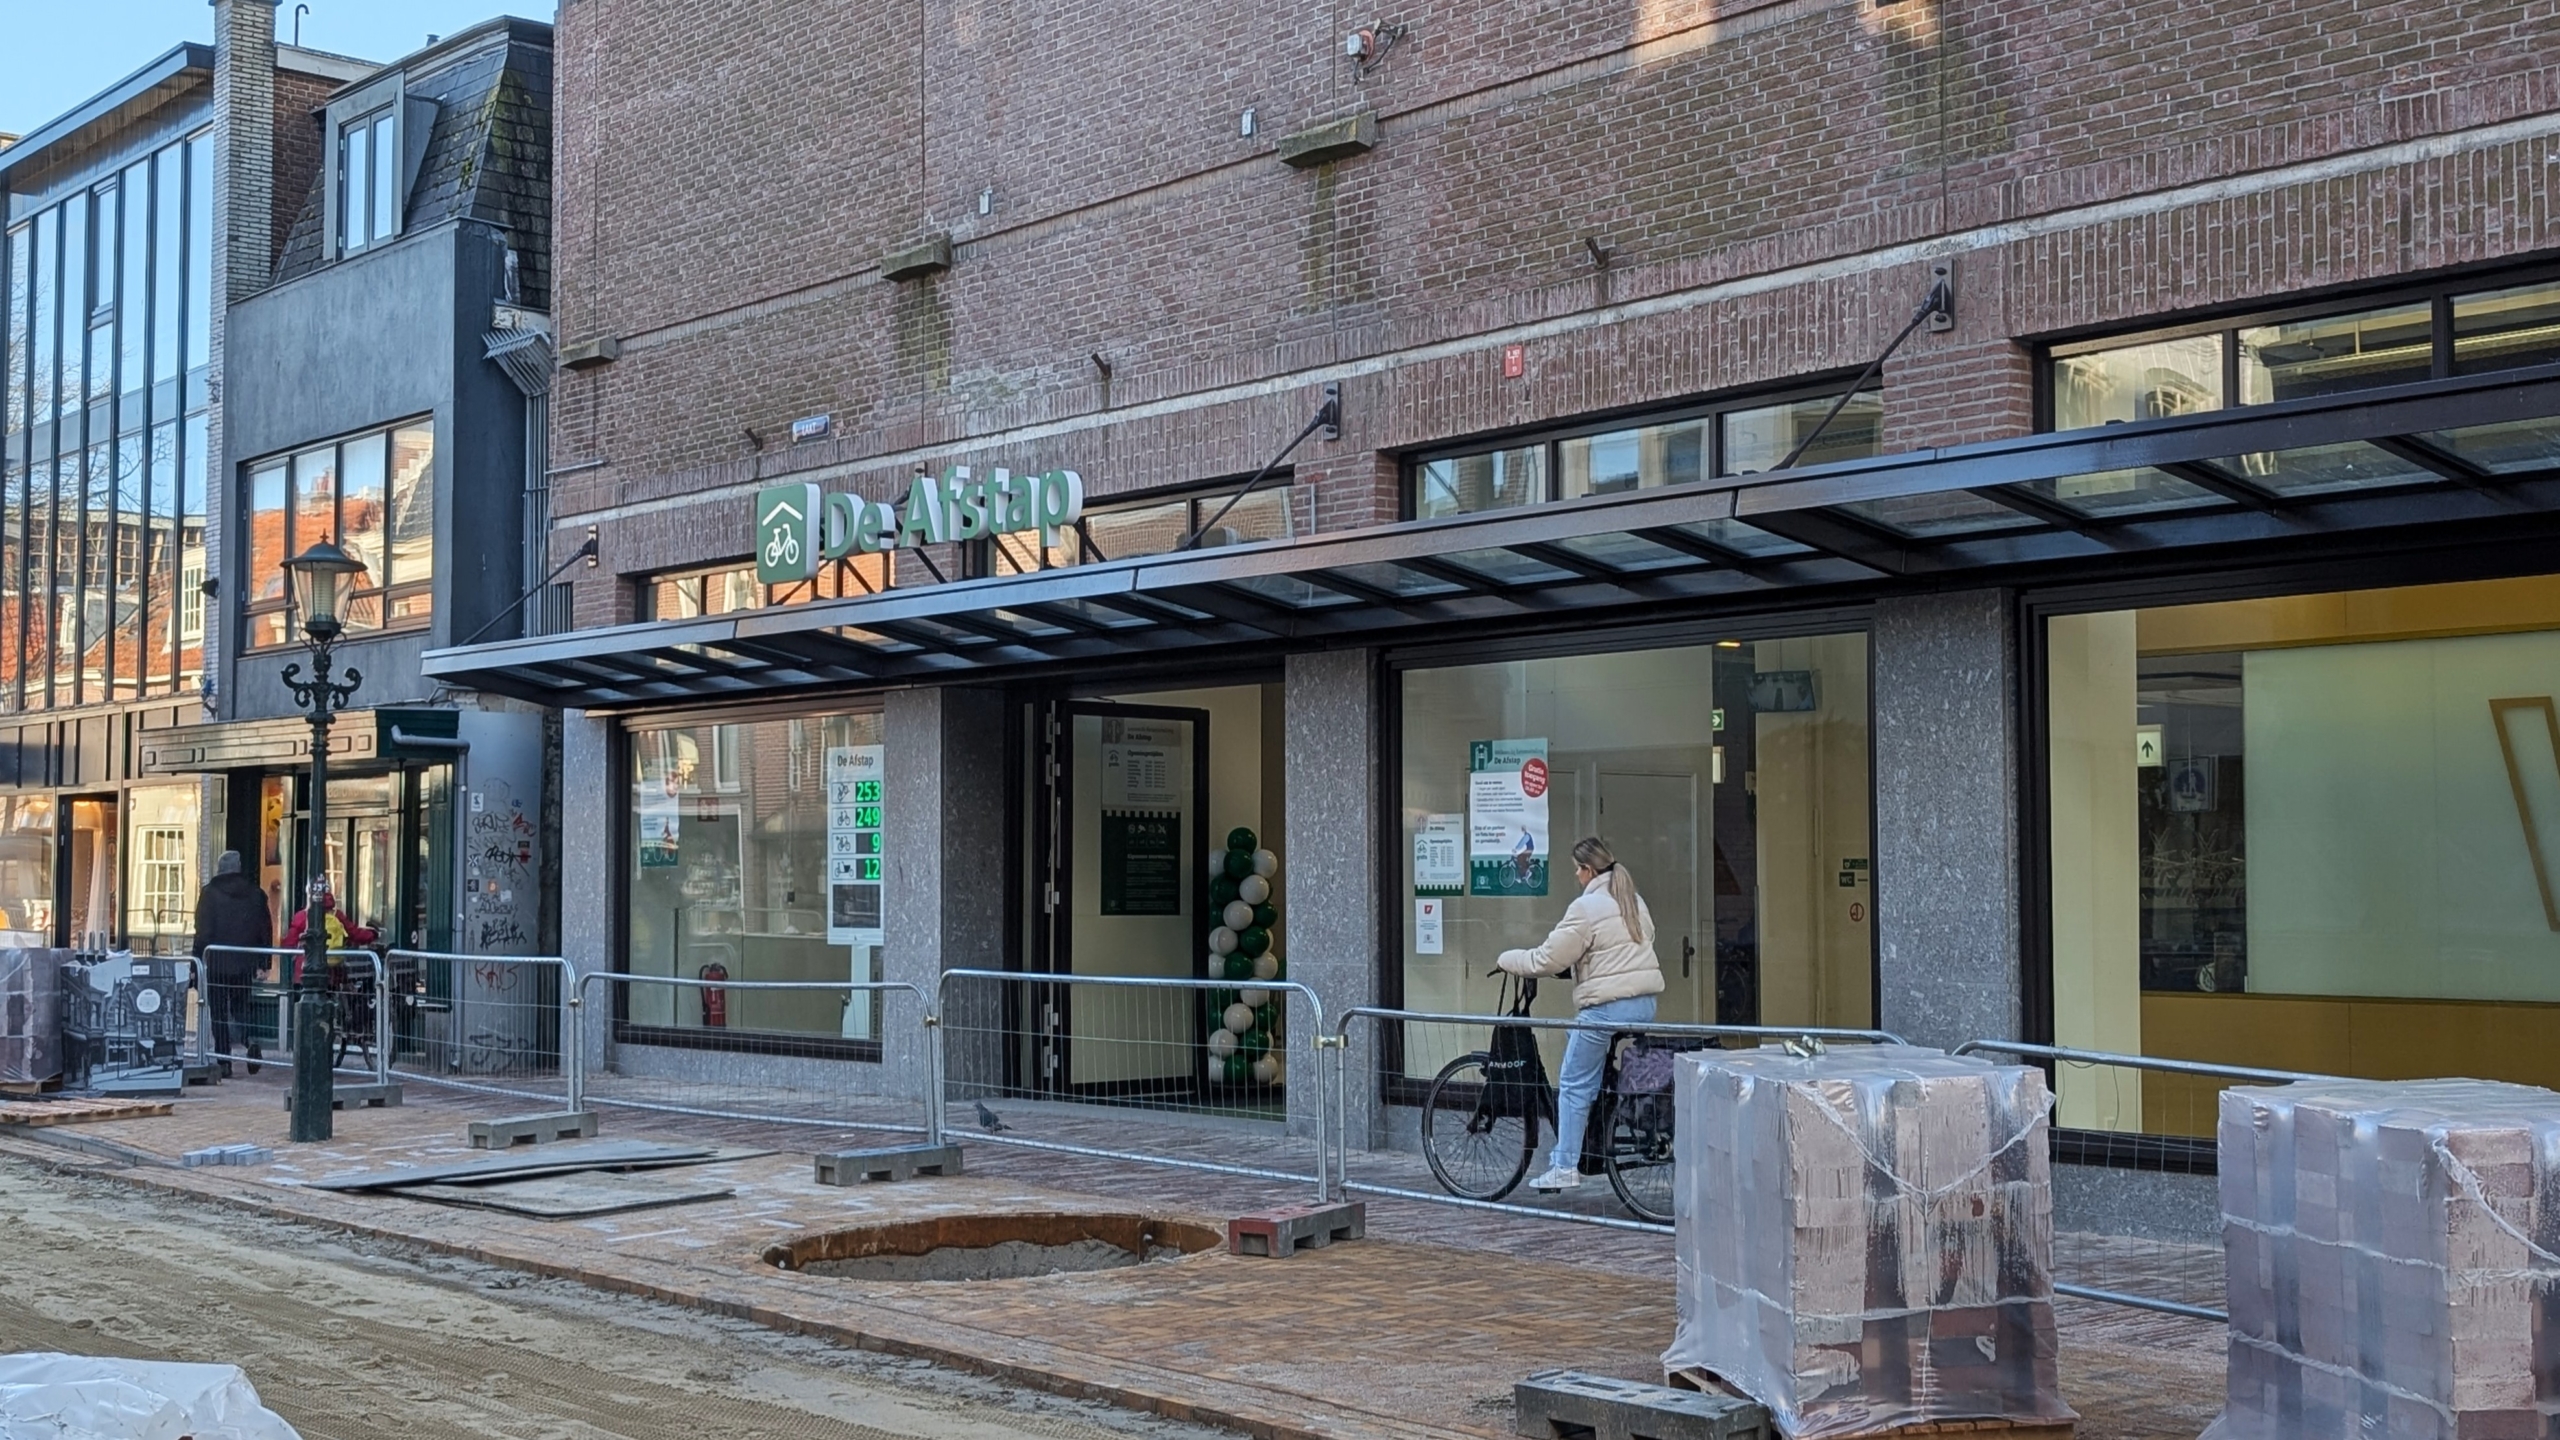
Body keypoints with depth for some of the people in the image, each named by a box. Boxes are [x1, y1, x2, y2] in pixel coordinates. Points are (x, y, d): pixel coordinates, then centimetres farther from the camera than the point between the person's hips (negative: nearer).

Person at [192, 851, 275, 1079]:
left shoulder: (210, 893, -6)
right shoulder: (256, 893, 5)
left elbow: (203, 932, -8)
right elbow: (266, 930, 6)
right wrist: (263, 964, 12)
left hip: (217, 964, -3)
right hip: (245, 965, 3)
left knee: (219, 1012, 4)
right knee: (241, 1008, 15)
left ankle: (224, 1062, 2)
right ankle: (251, 1039, -13)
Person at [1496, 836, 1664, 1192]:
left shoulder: (1587, 907, -10)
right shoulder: (1633, 899, 15)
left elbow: (1548, 960, -9)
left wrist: (1507, 959, 7)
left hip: (1607, 1006, -9)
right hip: (1645, 1002, 9)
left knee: (1574, 1085, 1)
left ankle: (1565, 1167, 1)